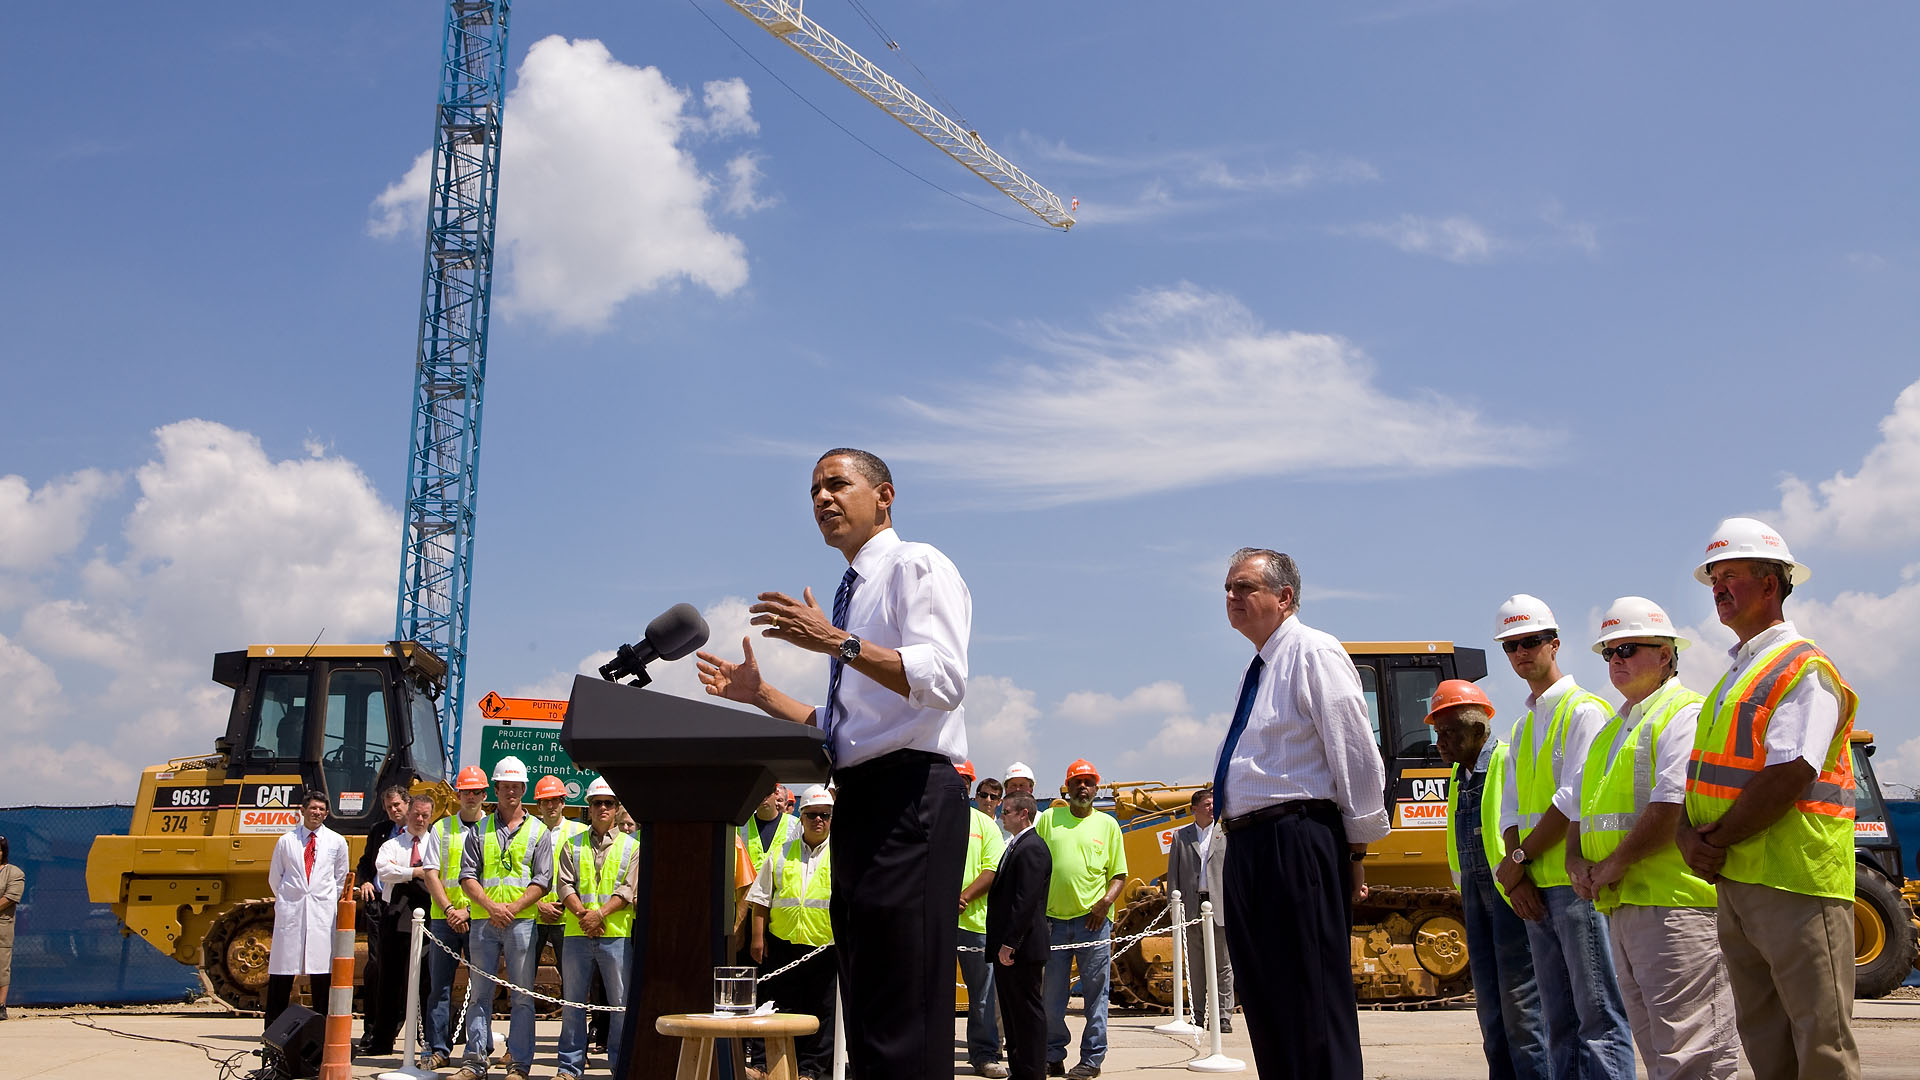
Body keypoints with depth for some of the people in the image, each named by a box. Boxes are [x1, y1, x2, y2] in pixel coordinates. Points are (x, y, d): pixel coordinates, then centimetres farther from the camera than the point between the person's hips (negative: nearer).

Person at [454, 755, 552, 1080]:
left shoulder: (538, 831, 7)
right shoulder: (480, 829, 12)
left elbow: (542, 880, 1)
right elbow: (468, 875, 5)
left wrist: (513, 907, -11)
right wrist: (490, 906, -9)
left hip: (522, 921, -2)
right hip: (483, 920, 2)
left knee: (522, 994, -1)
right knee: (481, 992, 5)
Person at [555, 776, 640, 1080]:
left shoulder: (631, 847, 9)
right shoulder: (573, 845, 13)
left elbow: (628, 889, -1)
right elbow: (564, 885, 4)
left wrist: (600, 913, -14)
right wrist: (583, 914, -11)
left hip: (616, 935, -2)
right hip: (578, 933, 2)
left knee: (621, 1002, 0)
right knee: (572, 1000, 4)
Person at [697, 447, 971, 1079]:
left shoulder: (918, 566, -2)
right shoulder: (852, 594, 25)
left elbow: (943, 682, -19)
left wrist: (837, 642, -23)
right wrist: (757, 694, 18)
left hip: (909, 795, -10)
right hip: (859, 801, 10)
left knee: (904, 1019, -12)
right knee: (865, 1012, 12)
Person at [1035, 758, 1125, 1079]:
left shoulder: (1107, 823, 8)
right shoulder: (1049, 819, 9)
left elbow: (1119, 873, 8)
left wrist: (1106, 901, -9)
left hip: (1093, 919, -1)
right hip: (1054, 919, 1)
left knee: (1095, 993, 1)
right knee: (1051, 995, 6)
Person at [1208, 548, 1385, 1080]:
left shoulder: (1313, 652, -7)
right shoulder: (1257, 670, 19)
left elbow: (1358, 757, -10)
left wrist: (1356, 849, -9)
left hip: (1297, 844, -9)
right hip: (1246, 846, 10)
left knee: (1314, 1000, -7)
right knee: (1263, 998, 14)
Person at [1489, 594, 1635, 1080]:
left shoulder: (1585, 710, -4)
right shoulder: (1522, 728, 20)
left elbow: (1575, 798, -14)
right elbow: (1512, 809, 15)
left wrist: (1518, 859, -9)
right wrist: (1518, 879, -1)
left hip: (1577, 884, -8)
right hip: (1536, 889, 8)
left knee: (1599, 1016, -7)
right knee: (1559, 1021, 11)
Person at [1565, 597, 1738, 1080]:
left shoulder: (1684, 714, -6)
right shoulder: (1613, 729, 23)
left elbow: (1672, 807, -18)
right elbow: (1578, 809, 25)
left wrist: (1611, 866, -12)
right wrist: (1577, 861, 6)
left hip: (1672, 902, -9)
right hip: (1620, 906, 9)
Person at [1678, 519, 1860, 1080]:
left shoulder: (1804, 670, -8)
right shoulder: (1733, 679, 19)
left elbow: (1787, 777, -19)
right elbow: (1702, 775, 16)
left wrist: (1719, 840, -14)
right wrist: (1688, 835, -2)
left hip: (1795, 884, -9)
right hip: (1734, 884, 9)